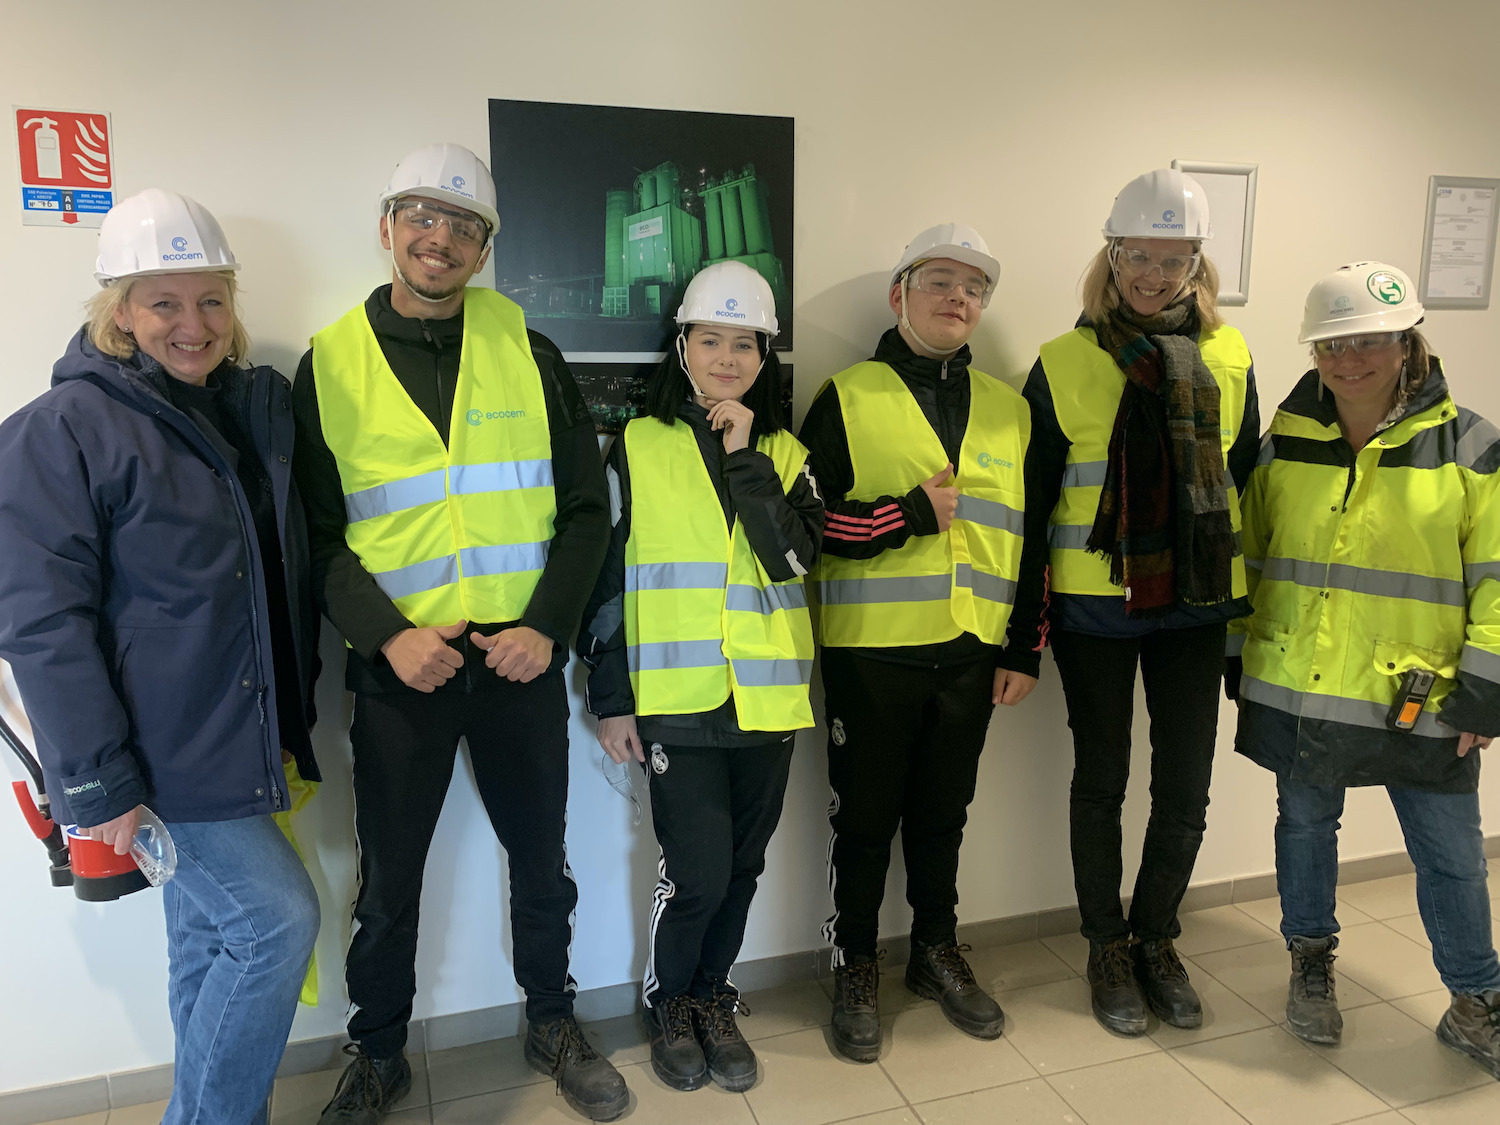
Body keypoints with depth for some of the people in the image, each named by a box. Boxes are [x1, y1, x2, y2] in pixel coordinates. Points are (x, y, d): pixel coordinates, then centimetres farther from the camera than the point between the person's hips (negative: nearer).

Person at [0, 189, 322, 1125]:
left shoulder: (264, 405, 8)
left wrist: (294, 719, 13)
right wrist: (96, 786, -18)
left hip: (240, 741, 6)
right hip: (157, 757, -6)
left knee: (211, 941, 17)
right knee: (278, 918, -6)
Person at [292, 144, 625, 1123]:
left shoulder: (530, 356, 2)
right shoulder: (330, 364, 0)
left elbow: (586, 507, 1)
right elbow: (317, 533, -2)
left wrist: (547, 627, -11)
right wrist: (386, 637, -15)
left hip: (523, 662, 1)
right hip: (399, 668, -1)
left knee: (541, 858, 16)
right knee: (389, 877, 14)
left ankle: (552, 1023, 40)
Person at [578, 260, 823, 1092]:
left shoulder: (785, 453, 8)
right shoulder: (637, 447, 1)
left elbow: (794, 557, -8)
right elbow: (606, 575, 1)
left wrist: (743, 457, -12)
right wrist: (610, 697, -1)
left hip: (768, 700, 3)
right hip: (678, 698, -3)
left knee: (741, 866, 13)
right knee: (698, 870, -5)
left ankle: (711, 997, 37)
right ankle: (666, 1003, 24)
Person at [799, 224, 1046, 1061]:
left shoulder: (1009, 410, 11)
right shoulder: (848, 400, -2)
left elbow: (1030, 541, 11)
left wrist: (1025, 649, 7)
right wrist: (909, 514, -15)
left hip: (972, 653, 4)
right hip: (872, 652, -3)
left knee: (943, 813, 18)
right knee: (867, 816, 10)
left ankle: (938, 952, 37)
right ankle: (857, 967, 29)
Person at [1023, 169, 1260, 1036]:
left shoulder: (1228, 359, 3)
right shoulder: (1065, 363, -5)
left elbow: (1246, 482, 11)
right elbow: (1032, 494, -2)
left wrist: (1246, 604, 10)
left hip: (1193, 605, 3)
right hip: (1094, 605, -2)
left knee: (1187, 787, 8)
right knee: (1102, 782, 10)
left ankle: (1156, 940, 31)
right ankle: (1108, 949, 28)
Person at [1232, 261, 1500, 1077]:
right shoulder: (1283, 445, 1)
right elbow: (1250, 560, 8)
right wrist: (1240, 663, 7)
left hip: (1422, 700, -2)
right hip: (1296, 693, 2)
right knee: (1305, 827, 17)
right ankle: (1311, 965, 39)